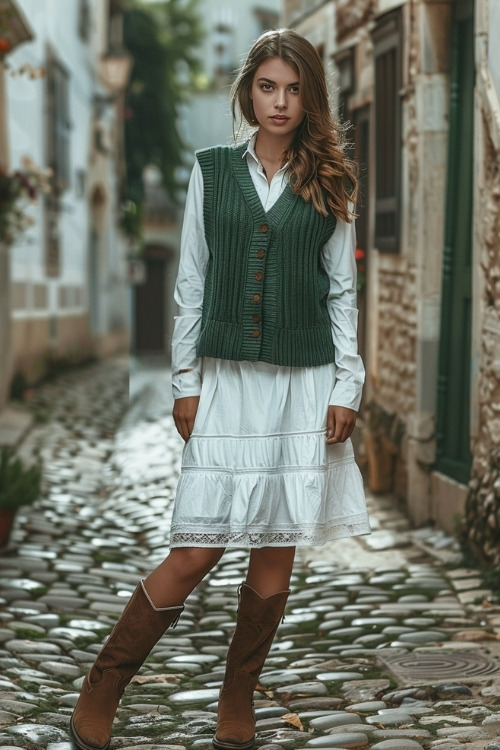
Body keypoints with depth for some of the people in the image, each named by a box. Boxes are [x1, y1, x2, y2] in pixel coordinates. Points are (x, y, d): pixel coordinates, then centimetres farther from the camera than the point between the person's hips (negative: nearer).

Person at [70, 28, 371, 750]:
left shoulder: (329, 183, 7)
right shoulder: (211, 171, 6)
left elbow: (343, 291, 8)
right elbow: (191, 283, 6)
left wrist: (347, 387, 1)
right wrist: (186, 382, 2)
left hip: (304, 384, 1)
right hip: (227, 380, -1)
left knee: (275, 555, 4)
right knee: (196, 552, -6)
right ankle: (103, 685, 10)